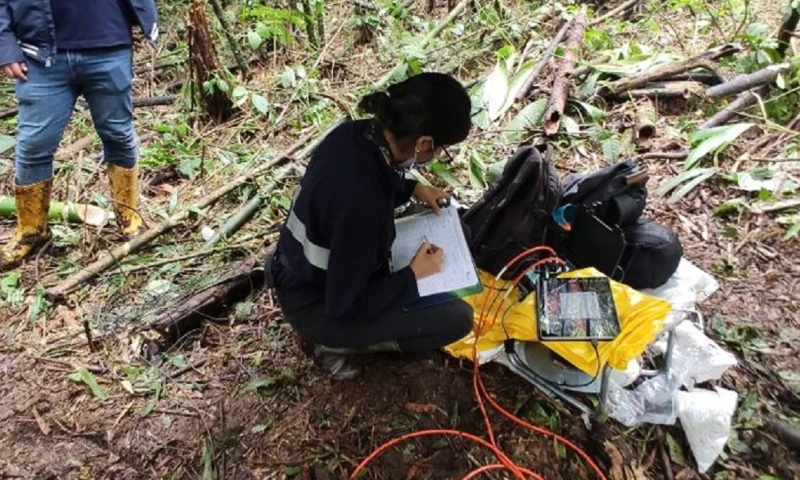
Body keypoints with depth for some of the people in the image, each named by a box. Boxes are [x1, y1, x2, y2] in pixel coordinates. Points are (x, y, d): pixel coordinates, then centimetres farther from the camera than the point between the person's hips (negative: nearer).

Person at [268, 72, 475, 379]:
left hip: (302, 273, 8)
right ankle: (337, 341, 2)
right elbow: (345, 306, -27)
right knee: (458, 318, -10)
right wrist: (413, 273, -16)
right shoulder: (361, 203, -38)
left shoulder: (354, 134, -14)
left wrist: (413, 189, 0)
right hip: (315, 306, -8)